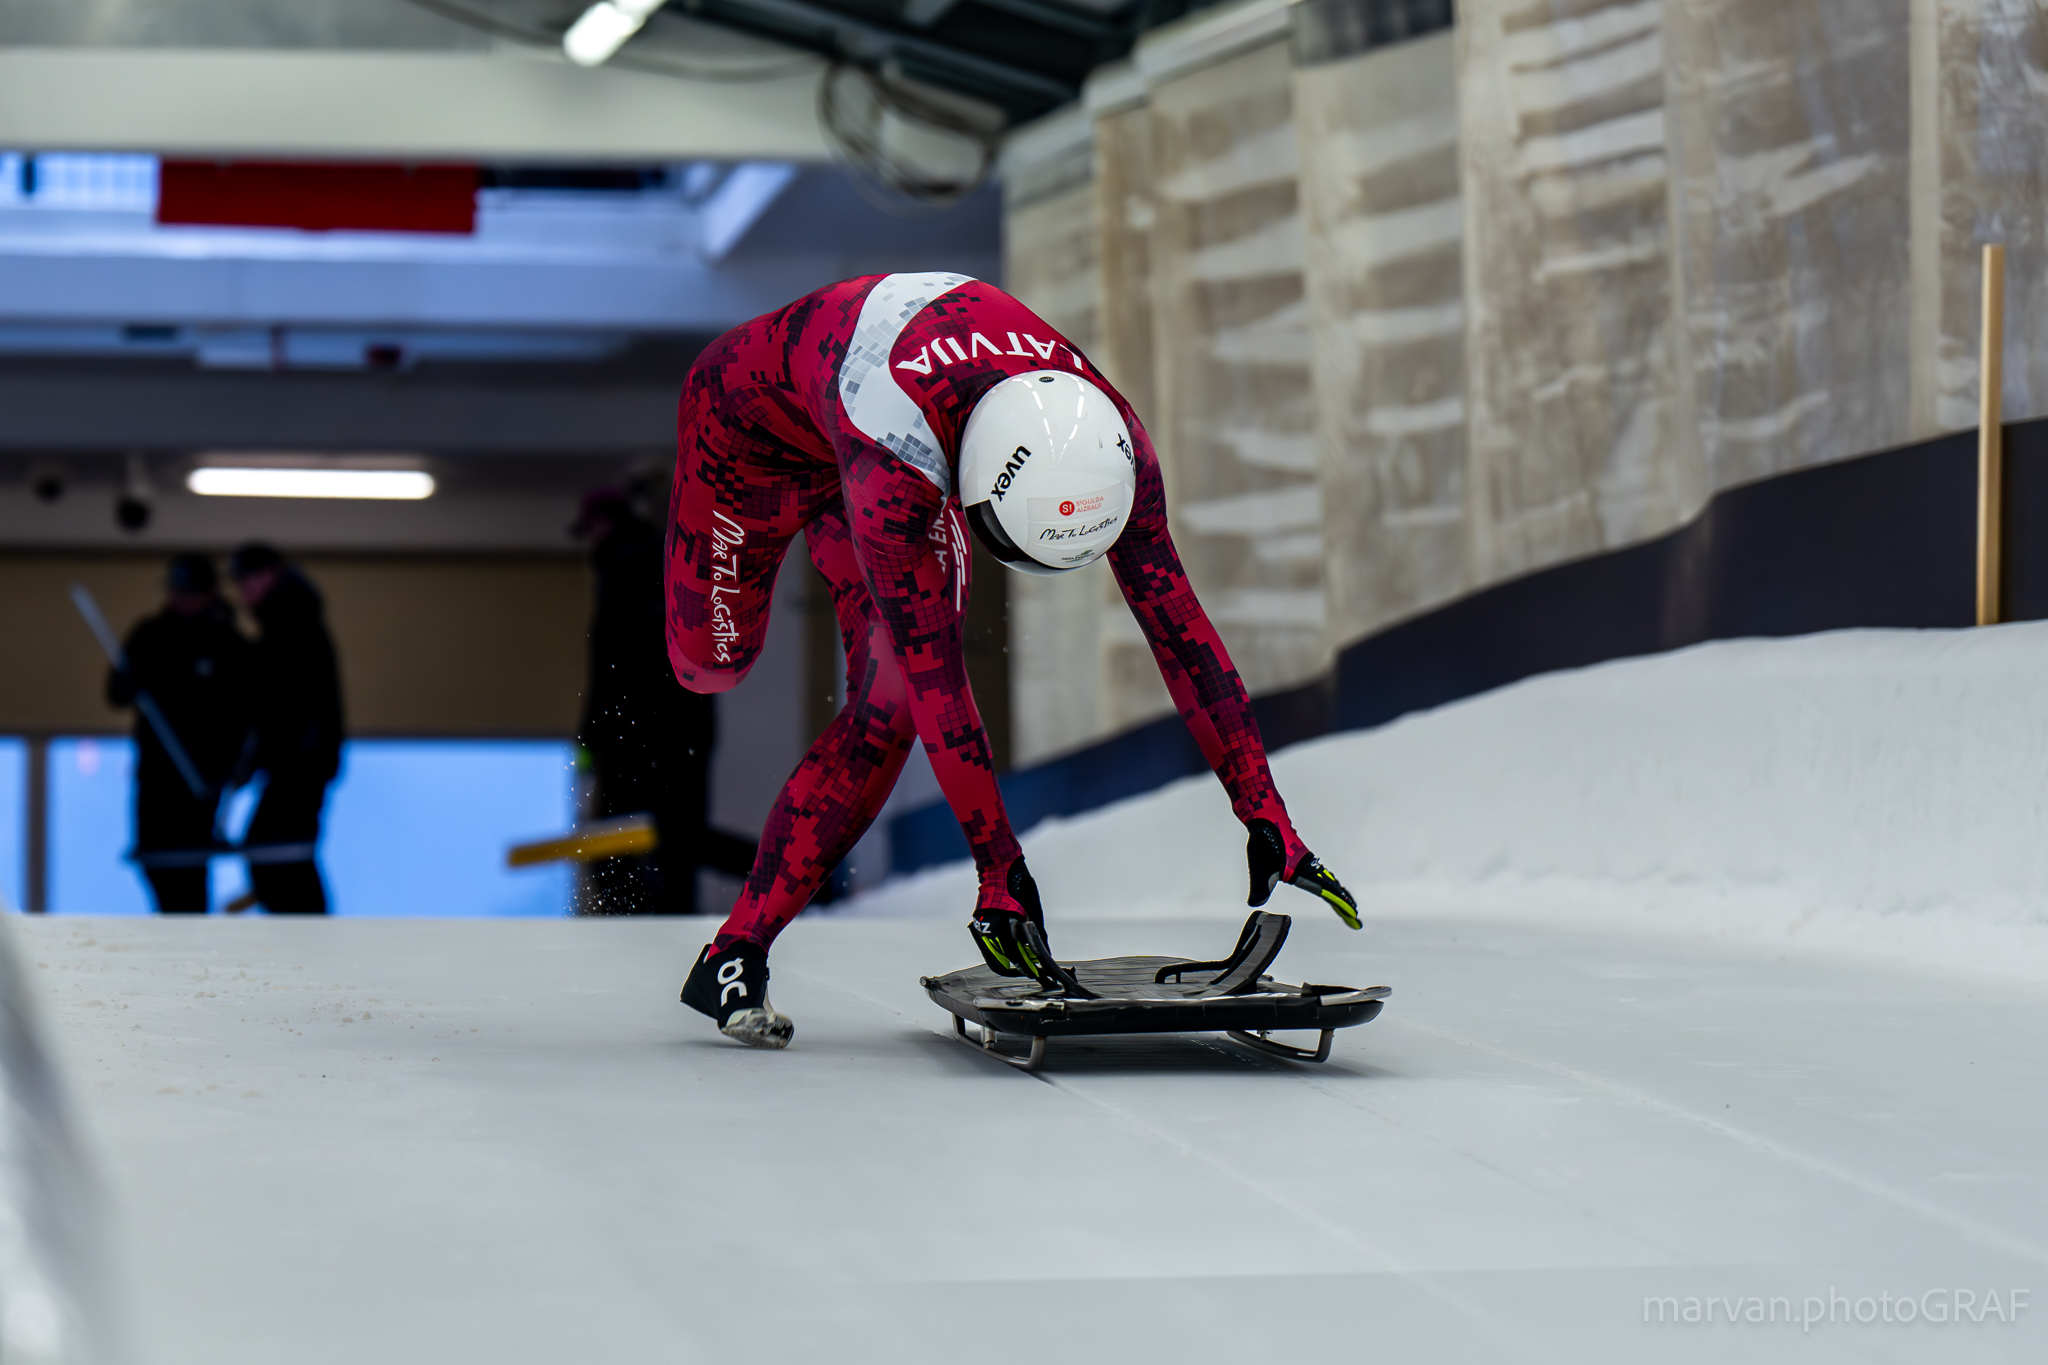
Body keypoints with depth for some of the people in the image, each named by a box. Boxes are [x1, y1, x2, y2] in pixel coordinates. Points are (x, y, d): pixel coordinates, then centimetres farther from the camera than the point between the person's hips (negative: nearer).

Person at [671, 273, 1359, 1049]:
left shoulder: (1106, 433, -35)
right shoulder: (894, 467, -49)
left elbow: (1176, 621, -30)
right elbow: (936, 680, -45)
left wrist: (1266, 819, -31)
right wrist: (1000, 874, -43)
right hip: (752, 415, -4)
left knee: (886, 708, -13)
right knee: (712, 661, 11)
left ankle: (736, 954, -2)